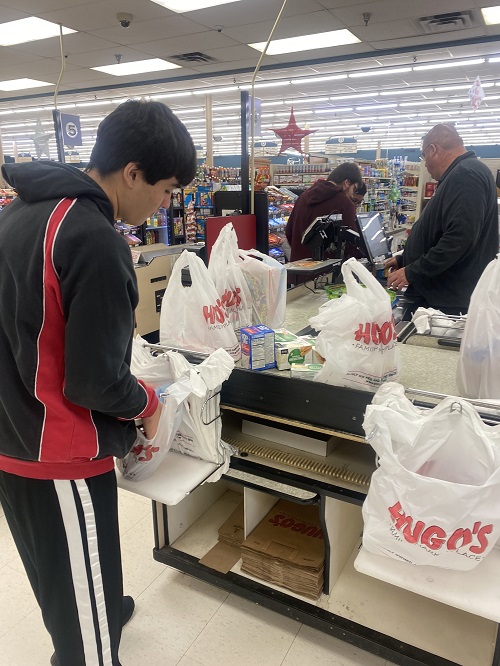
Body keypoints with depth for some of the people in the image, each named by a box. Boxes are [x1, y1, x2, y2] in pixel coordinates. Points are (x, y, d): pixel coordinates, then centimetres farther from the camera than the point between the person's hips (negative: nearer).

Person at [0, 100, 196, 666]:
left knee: (57, 578, 31)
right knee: (82, 592, 13)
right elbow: (94, 381, -24)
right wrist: (146, 404, -4)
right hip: (58, 455, -10)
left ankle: (95, 616, 56)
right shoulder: (95, 240, -25)